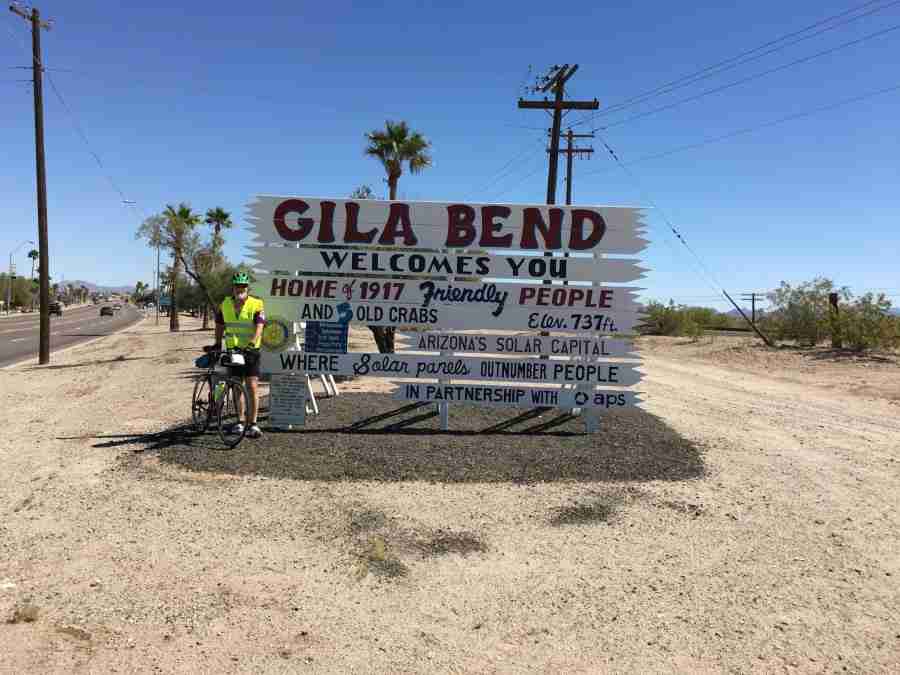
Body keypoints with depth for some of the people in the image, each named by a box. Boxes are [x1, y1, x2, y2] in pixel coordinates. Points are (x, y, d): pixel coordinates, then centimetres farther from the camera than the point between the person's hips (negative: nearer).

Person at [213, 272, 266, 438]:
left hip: (251, 351, -4)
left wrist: (252, 343, -35)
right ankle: (240, 421, 22)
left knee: (252, 387, -10)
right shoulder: (225, 305, 3)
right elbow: (220, 325, 16)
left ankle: (253, 424, -5)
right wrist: (217, 344, 11)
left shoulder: (256, 305, -9)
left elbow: (259, 327, -20)